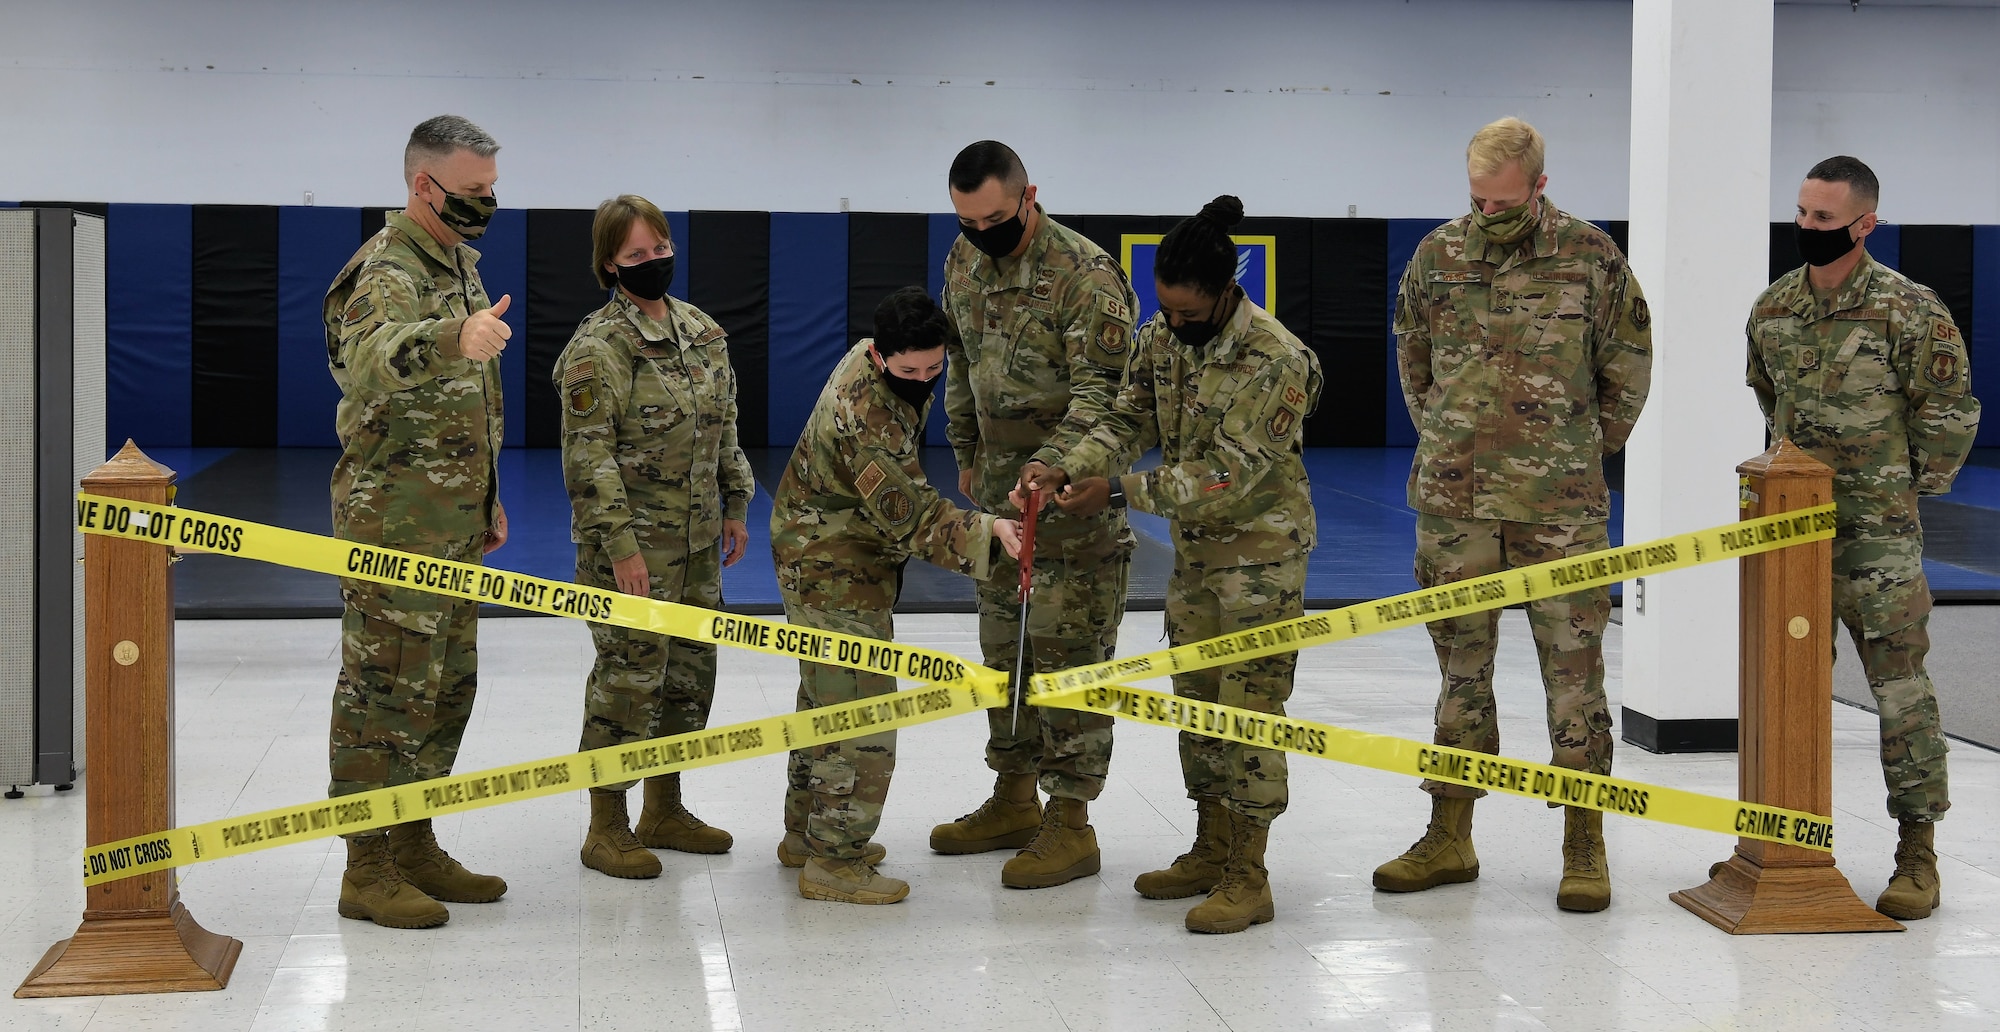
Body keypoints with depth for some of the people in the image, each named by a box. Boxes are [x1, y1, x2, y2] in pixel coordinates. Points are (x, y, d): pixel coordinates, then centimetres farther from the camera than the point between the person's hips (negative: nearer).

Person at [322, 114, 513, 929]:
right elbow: (375, 359, -40)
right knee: (385, 691, -4)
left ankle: (414, 847, 26)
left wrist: (488, 496, 23)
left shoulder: (457, 264, 14)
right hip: (393, 527, -10)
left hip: (453, 527, 10)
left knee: (445, 689, 15)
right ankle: (367, 869, 3)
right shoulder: (388, 273, -16)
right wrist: (453, 340, -59)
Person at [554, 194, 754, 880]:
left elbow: (724, 430, 20)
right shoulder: (599, 347, -12)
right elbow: (589, 457, -16)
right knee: (630, 675, -6)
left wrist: (735, 503, 15)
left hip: (697, 540, 8)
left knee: (691, 669, 12)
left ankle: (664, 809, 26)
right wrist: (618, 544, -20)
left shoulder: (703, 332, 11)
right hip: (633, 544, -7)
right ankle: (606, 829, 4)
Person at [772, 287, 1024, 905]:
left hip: (816, 561, 11)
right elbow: (913, 518, -30)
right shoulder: (867, 417, -31)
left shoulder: (868, 361, 0)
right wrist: (988, 532, -39)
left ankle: (808, 833, 33)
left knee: (824, 699, 20)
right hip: (838, 575, -11)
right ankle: (834, 862, -1)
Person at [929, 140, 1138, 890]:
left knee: (1067, 655, -6)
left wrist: (1048, 470, -34)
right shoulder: (964, 261, 6)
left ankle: (1071, 823, 1)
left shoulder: (1085, 274, -18)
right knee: (1003, 645, 16)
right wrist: (967, 453, 22)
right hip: (1000, 487, 8)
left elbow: (1100, 394, -22)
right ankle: (1013, 799, 29)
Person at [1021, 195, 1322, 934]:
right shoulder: (1162, 338, 0)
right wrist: (1066, 469, -20)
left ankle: (1248, 878, -1)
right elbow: (1126, 418, -1)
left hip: (1261, 547, -8)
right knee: (1195, 697, 13)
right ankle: (1211, 851, 26)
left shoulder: (1274, 360, -24)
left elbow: (1227, 473, -26)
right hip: (1195, 545, 8)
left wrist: (1120, 492, -28)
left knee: (1247, 705, -7)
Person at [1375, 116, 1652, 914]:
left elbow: (1628, 369, 8)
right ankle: (1449, 836, 18)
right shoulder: (1437, 256, 5)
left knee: (1573, 668, 0)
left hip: (1560, 508, -2)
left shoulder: (1591, 257, -2)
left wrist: (1585, 453, 11)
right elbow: (1412, 362, 19)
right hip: (1452, 502, 3)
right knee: (1461, 667, 10)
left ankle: (1584, 847, 7)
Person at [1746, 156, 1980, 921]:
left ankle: (1918, 855, 2)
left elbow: (1952, 411, -3)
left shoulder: (1910, 309, -10)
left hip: (1878, 528, -5)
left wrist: (1914, 485, 4)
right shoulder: (1773, 308, 6)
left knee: (1898, 683, -4)